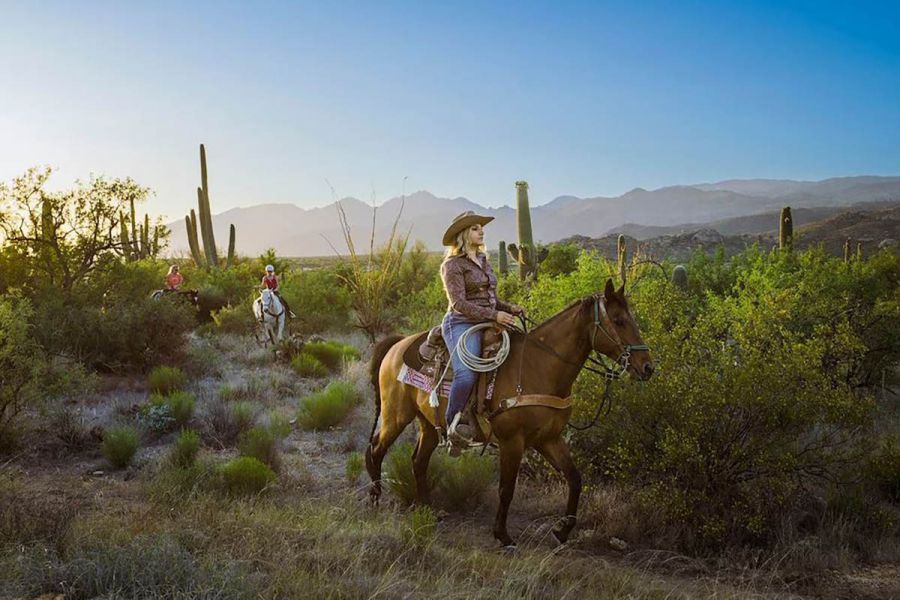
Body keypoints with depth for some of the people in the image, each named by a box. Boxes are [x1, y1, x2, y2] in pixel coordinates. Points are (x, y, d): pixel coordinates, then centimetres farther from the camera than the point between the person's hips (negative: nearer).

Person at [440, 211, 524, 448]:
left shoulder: (484, 261, 20)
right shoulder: (452, 265, -5)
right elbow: (459, 303, -14)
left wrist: (510, 308, 6)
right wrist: (494, 315, -20)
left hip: (487, 323, 9)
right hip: (461, 324, -8)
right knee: (467, 373, -29)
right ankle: (452, 426, -18)